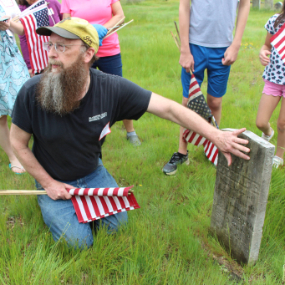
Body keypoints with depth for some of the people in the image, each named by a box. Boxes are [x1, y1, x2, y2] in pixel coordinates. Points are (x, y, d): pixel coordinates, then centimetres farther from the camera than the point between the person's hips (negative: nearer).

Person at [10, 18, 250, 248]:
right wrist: (48, 183, -12)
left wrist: (216, 135, -27)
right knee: (79, 242, -10)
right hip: (52, 180, -2)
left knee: (118, 224, -3)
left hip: (93, 173, 2)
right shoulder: (31, 93, -25)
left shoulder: (112, 88, -24)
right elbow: (18, 143, -11)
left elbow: (168, 108, -23)